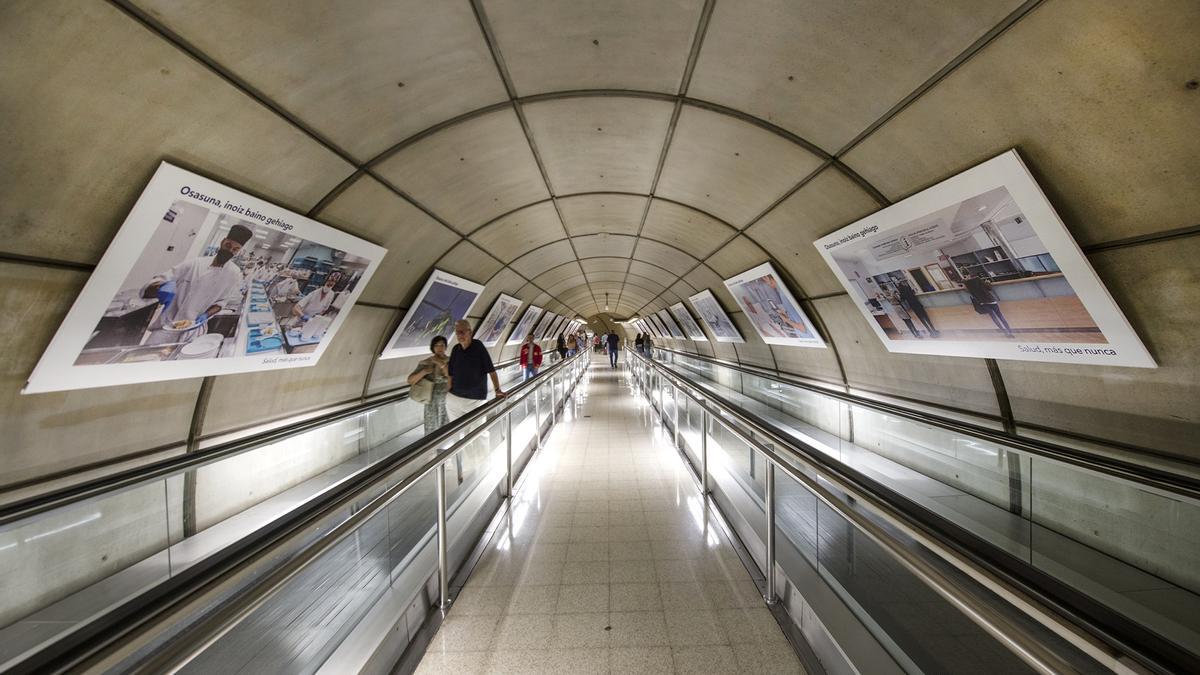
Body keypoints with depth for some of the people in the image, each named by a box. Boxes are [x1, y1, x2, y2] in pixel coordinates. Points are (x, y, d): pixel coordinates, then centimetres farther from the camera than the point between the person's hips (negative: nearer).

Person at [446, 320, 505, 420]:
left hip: (476, 399, -4)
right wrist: (449, 392, 6)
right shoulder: (455, 350, 1)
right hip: (454, 398, 4)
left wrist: (497, 390, -21)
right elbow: (451, 374, 8)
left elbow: (491, 370, -14)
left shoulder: (479, 346, -11)